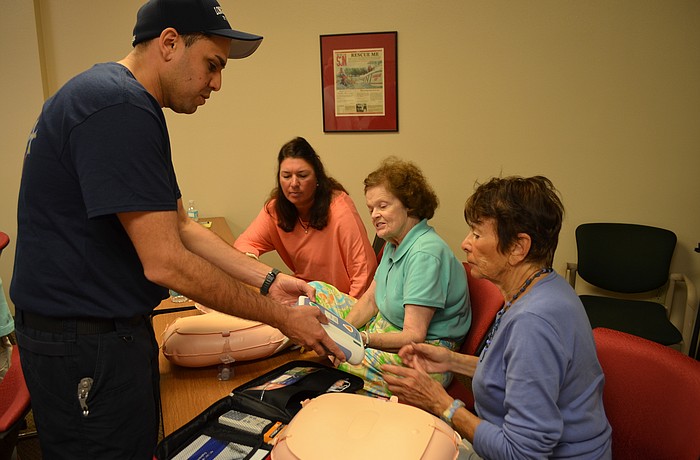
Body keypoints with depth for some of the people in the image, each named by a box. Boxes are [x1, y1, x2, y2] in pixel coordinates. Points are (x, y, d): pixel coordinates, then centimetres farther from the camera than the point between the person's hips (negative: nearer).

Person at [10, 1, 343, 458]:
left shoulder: (128, 104, 12)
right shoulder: (117, 107, -23)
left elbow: (180, 227, 11)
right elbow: (165, 262, -25)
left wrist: (268, 280, 3)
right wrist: (281, 316, -16)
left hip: (114, 330, 10)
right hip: (84, 342, -10)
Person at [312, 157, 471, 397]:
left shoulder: (426, 253, -24)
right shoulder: (393, 243, 7)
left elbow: (414, 336, -27)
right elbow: (370, 299, 9)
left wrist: (363, 338, -38)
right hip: (383, 328, 10)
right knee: (315, 290, 11)